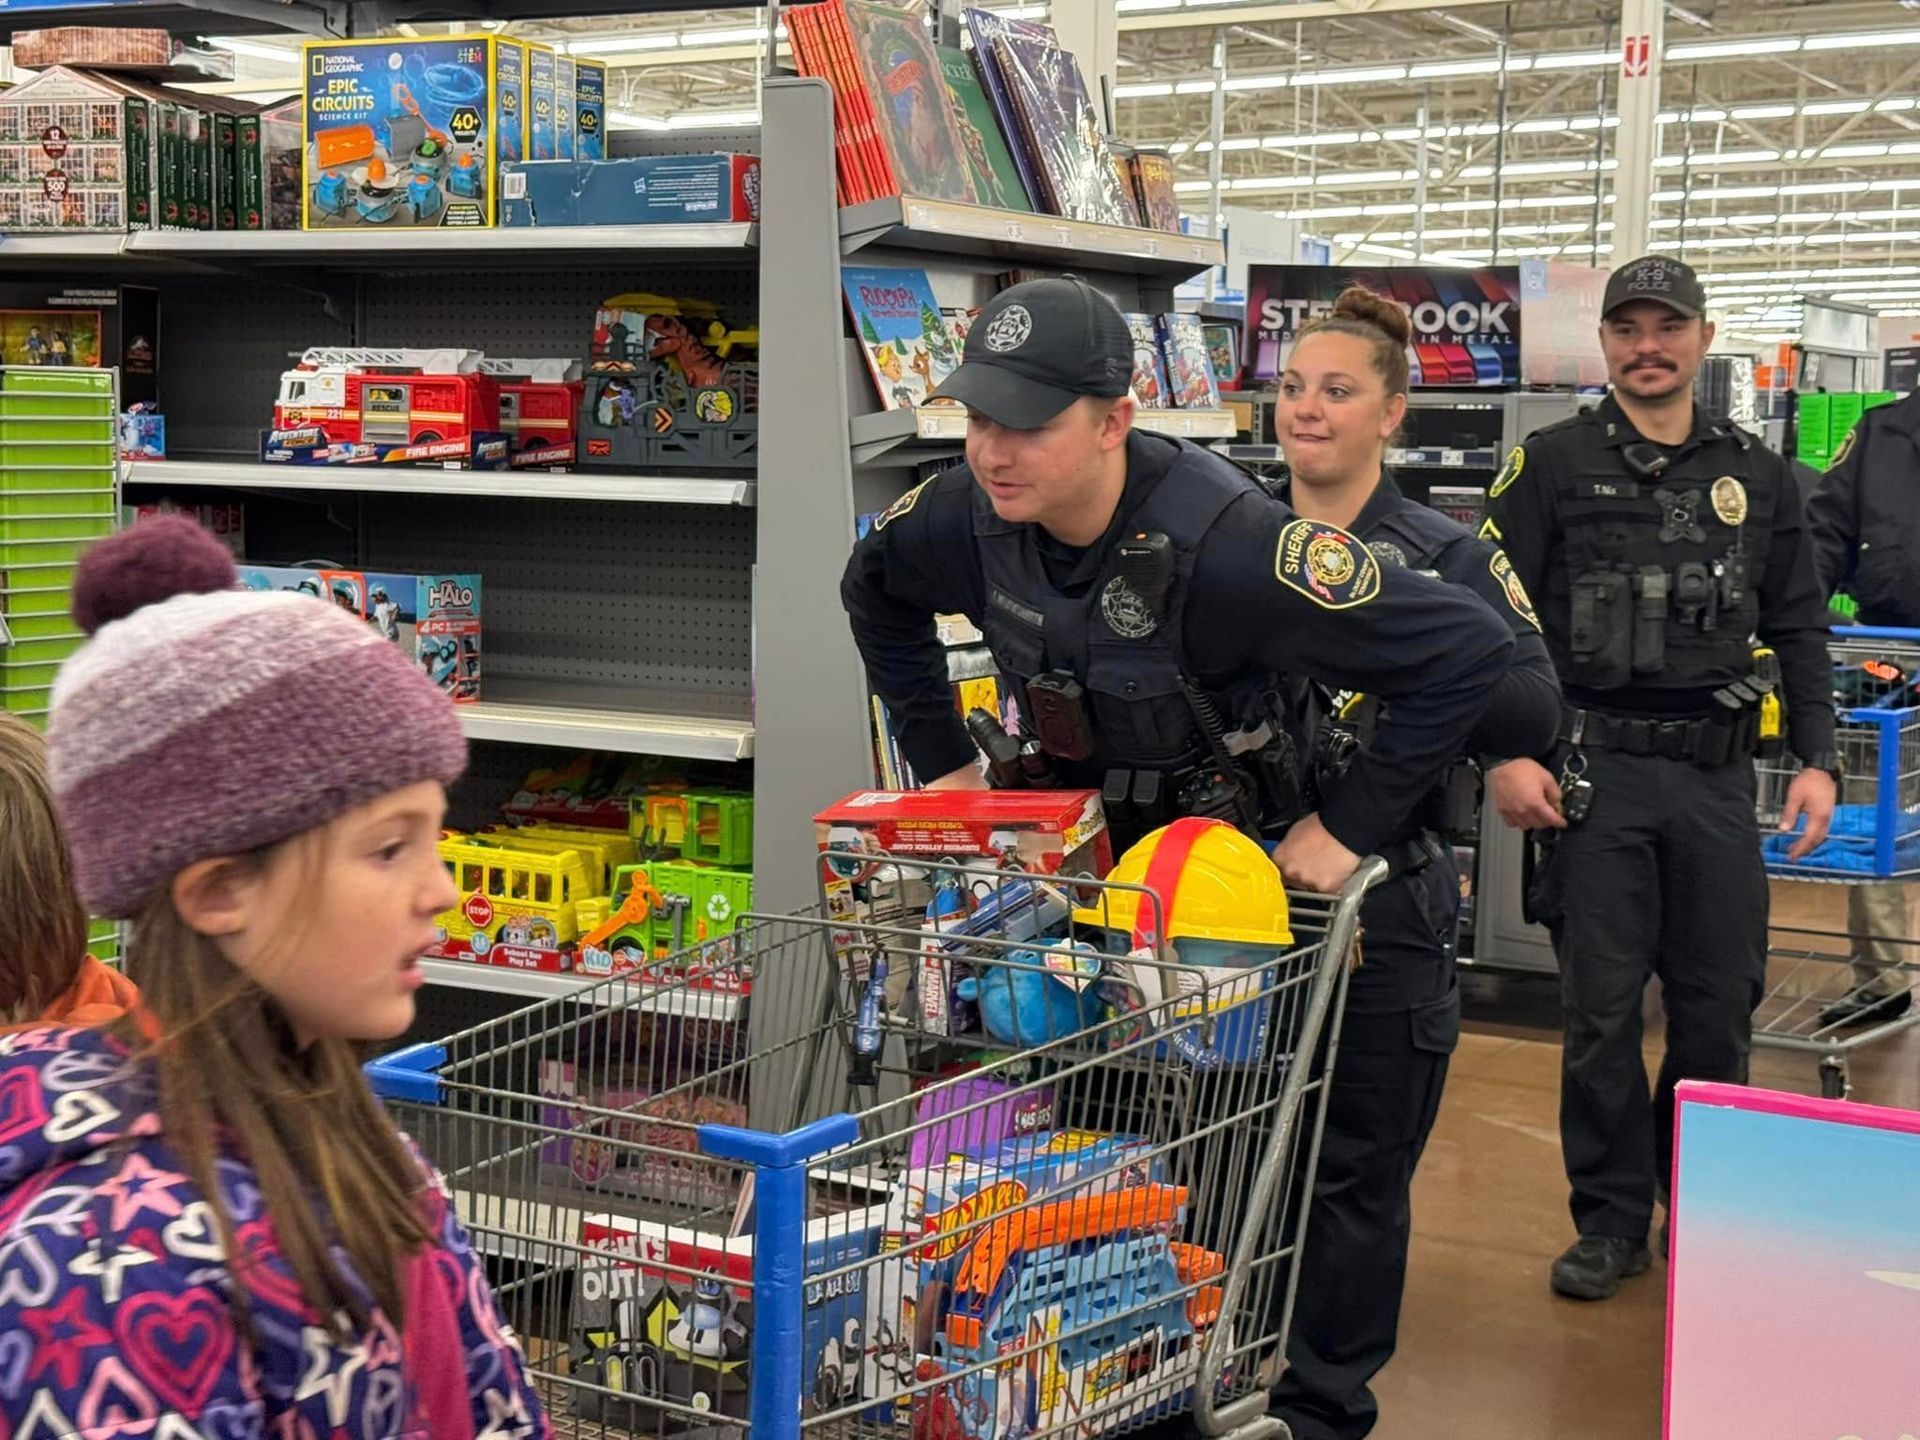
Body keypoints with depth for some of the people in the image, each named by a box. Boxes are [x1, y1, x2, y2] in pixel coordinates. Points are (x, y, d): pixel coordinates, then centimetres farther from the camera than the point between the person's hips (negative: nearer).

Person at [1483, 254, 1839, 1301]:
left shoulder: (1757, 477, 12)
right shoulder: (1553, 465, 2)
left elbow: (1799, 629, 16)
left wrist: (1816, 758, 7)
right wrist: (1507, 754, -12)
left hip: (1716, 776, 3)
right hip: (1596, 776, -3)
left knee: (1721, 1006, 7)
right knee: (1601, 1010, 1)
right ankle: (1611, 1219, 15)